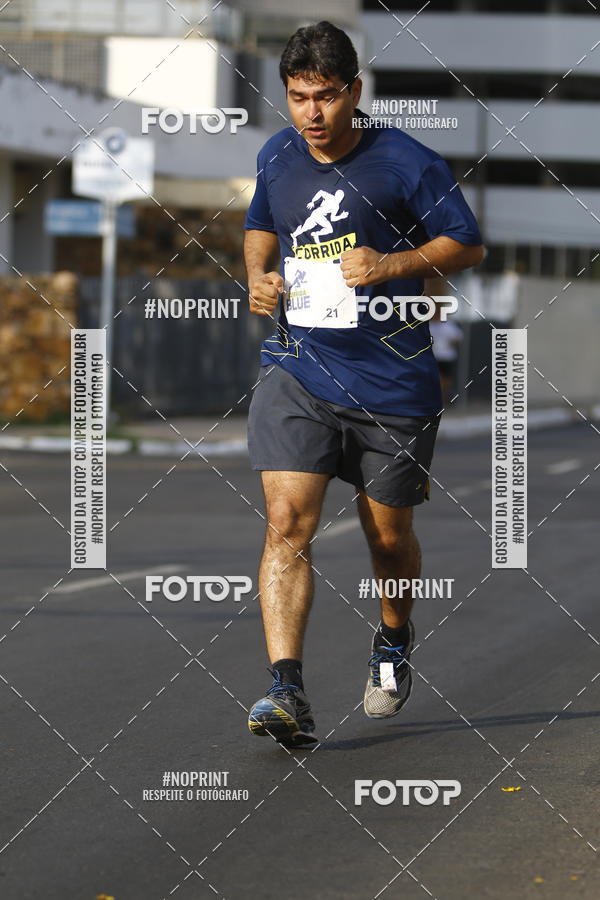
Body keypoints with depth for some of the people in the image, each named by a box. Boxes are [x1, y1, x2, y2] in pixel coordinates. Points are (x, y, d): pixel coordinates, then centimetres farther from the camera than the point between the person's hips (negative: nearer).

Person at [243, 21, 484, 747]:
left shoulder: (407, 163, -9)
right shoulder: (277, 157, 4)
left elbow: (468, 246, -2)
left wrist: (390, 265, -17)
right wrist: (258, 276, 4)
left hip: (392, 381, -2)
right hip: (296, 371, 2)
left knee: (388, 535, 12)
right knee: (286, 522, -16)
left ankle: (393, 648, 44)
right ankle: (287, 693, -22)